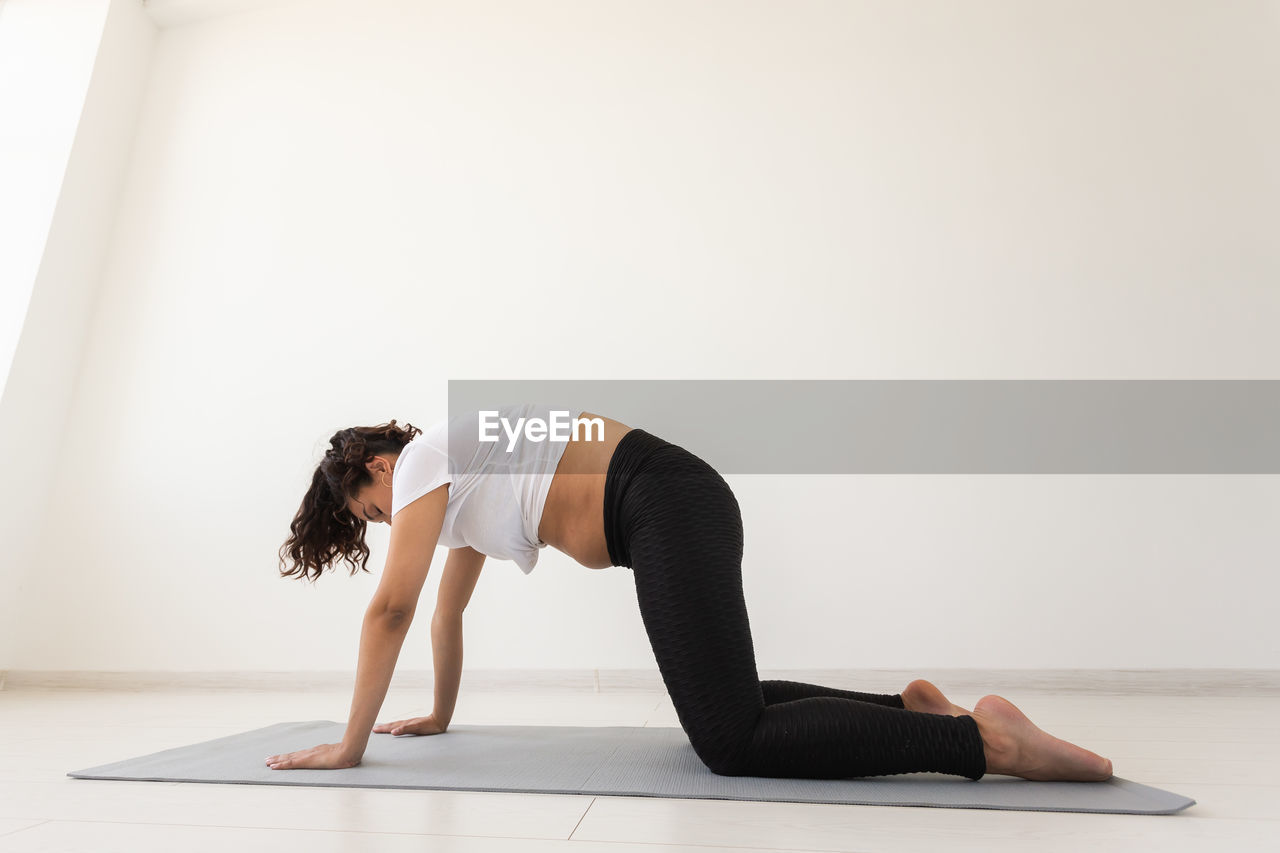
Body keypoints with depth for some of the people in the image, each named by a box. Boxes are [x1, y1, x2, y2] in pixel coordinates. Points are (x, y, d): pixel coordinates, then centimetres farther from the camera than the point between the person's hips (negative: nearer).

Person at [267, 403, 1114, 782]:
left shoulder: (424, 459, 0)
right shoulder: (455, 485, 27)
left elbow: (391, 609, -3)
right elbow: (450, 607, 33)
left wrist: (350, 745, 6)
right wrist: (440, 716, 40)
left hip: (668, 508, -10)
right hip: (677, 516, 10)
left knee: (732, 743, -14)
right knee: (727, 702, 20)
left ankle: (980, 735, -14)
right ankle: (910, 705, 20)